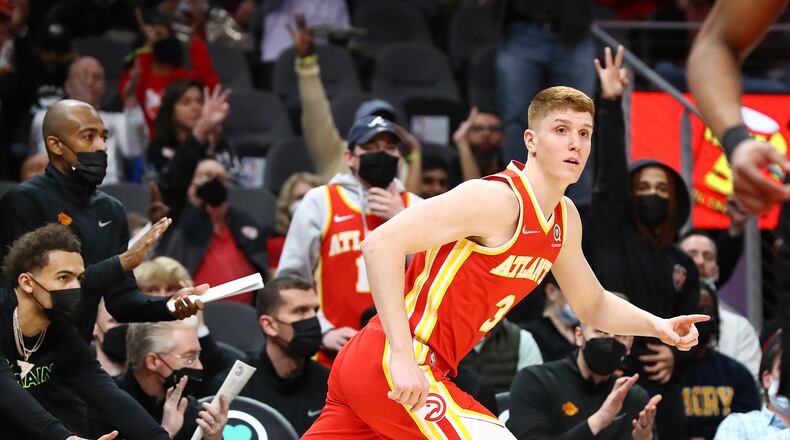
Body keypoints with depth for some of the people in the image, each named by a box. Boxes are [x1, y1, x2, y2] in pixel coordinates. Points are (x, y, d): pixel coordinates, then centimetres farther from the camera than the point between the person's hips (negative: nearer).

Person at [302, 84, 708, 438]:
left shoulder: (565, 218, 12)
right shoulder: (497, 200, -17)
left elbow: (593, 306, 28)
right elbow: (381, 245, -25)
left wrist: (657, 326, 8)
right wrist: (403, 356, -29)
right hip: (393, 368, -10)